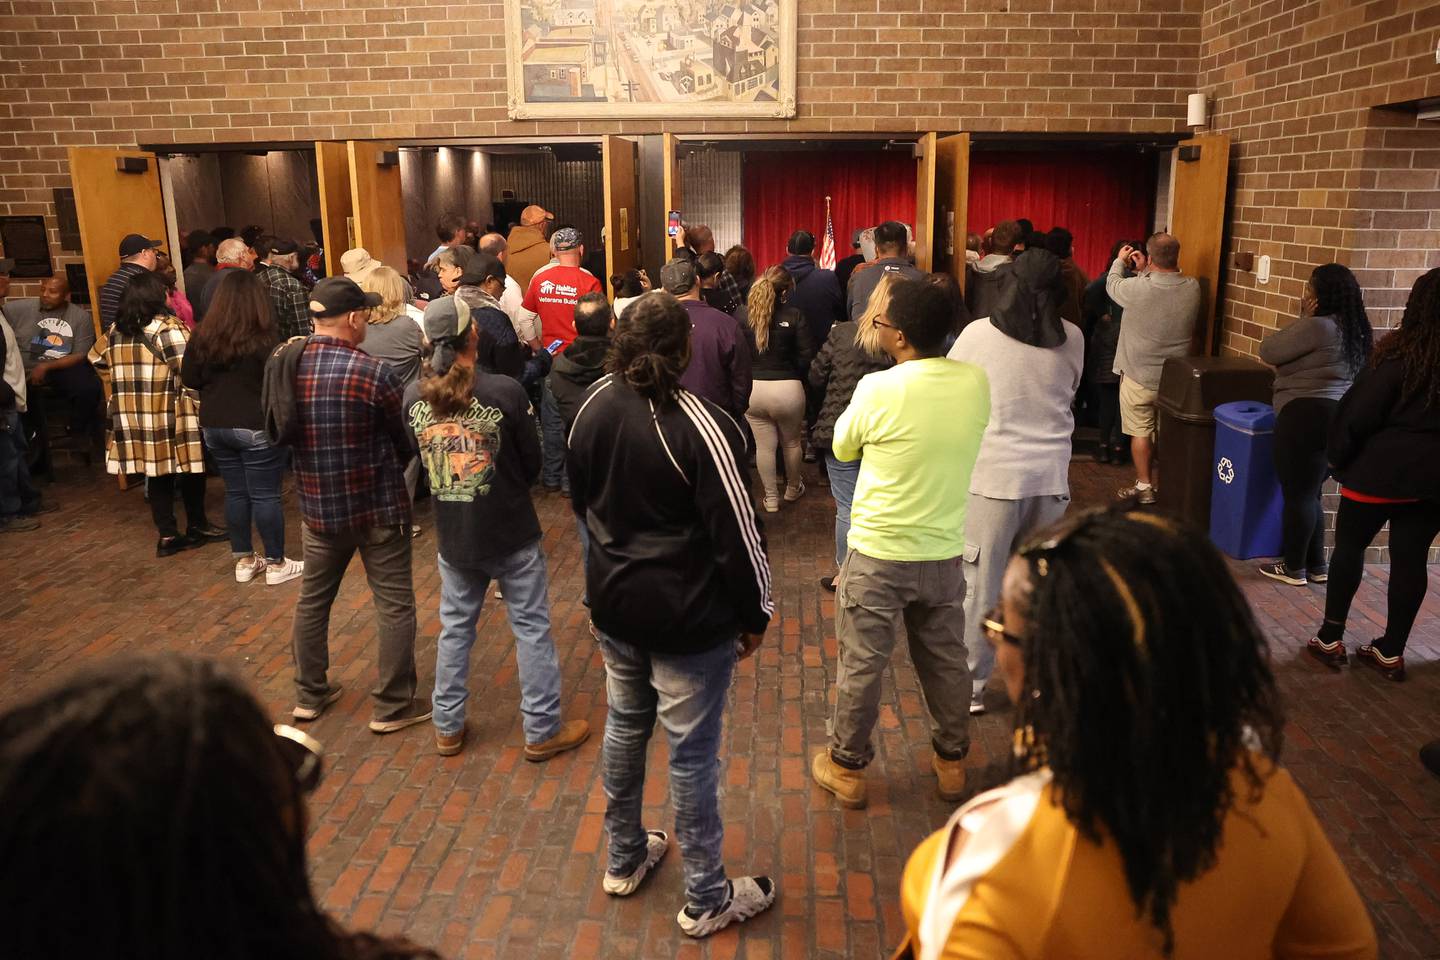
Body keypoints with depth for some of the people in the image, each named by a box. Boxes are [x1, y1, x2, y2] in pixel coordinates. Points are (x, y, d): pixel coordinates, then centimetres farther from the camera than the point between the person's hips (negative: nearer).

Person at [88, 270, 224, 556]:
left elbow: (97, 358, 26)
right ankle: (197, 527, 20)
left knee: (158, 473, 12)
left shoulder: (116, 330, 9)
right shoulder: (166, 328, -13)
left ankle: (168, 536, 15)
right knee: (189, 468, 10)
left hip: (133, 416, 6)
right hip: (170, 416, -6)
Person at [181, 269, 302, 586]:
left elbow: (189, 379, 9)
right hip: (257, 427, -5)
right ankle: (276, 565, 9)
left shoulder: (202, 337, 0)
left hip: (214, 426, 5)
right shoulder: (263, 340, -15)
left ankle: (244, 561, 23)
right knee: (265, 495, 2)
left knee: (235, 492, 14)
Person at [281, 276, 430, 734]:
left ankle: (309, 695, 33)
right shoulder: (374, 374, -20)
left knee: (313, 598, 20)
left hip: (316, 506, 6)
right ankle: (393, 706, 14)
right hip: (378, 507, -5)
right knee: (394, 605, 6)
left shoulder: (283, 364, -5)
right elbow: (407, 442, -7)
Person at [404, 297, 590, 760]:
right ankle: (543, 731, 18)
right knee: (531, 628, 8)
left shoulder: (414, 396, -6)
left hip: (452, 535, 4)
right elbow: (533, 464, -5)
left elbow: (420, 458, 7)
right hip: (511, 532, -4)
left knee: (455, 628, 18)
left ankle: (447, 727, 29)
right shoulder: (505, 391, -17)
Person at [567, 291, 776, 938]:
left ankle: (624, 860, 41)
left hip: (612, 601, 7)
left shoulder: (593, 407, -2)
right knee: (693, 751, 6)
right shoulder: (697, 425, -22)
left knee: (624, 727, 22)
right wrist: (755, 613, -6)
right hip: (688, 615, -6)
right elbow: (736, 532, -19)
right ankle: (706, 900, 23)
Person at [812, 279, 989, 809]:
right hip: (945, 552, 4)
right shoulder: (976, 383, -7)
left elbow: (843, 448, -1)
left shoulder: (878, 389, -20)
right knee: (946, 660, 21)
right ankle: (951, 761, 38)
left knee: (861, 664, 11)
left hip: (878, 554, -4)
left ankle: (847, 768, 27)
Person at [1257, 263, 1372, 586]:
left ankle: (1294, 568, 8)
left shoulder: (1317, 327, -17)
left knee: (1298, 494, -1)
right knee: (1309, 493, 17)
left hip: (1308, 416, -10)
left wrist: (1303, 319, -4)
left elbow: (1268, 351, -7)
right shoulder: (1353, 330, 15)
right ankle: (1316, 566, 22)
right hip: (1337, 416, 10)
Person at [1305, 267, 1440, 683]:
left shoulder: (1400, 354, -16)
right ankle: (1391, 651, 17)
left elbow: (1359, 413, -14)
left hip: (1383, 470, -4)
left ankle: (1330, 638, 16)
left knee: (1350, 546, 11)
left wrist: (1336, 456, 0)